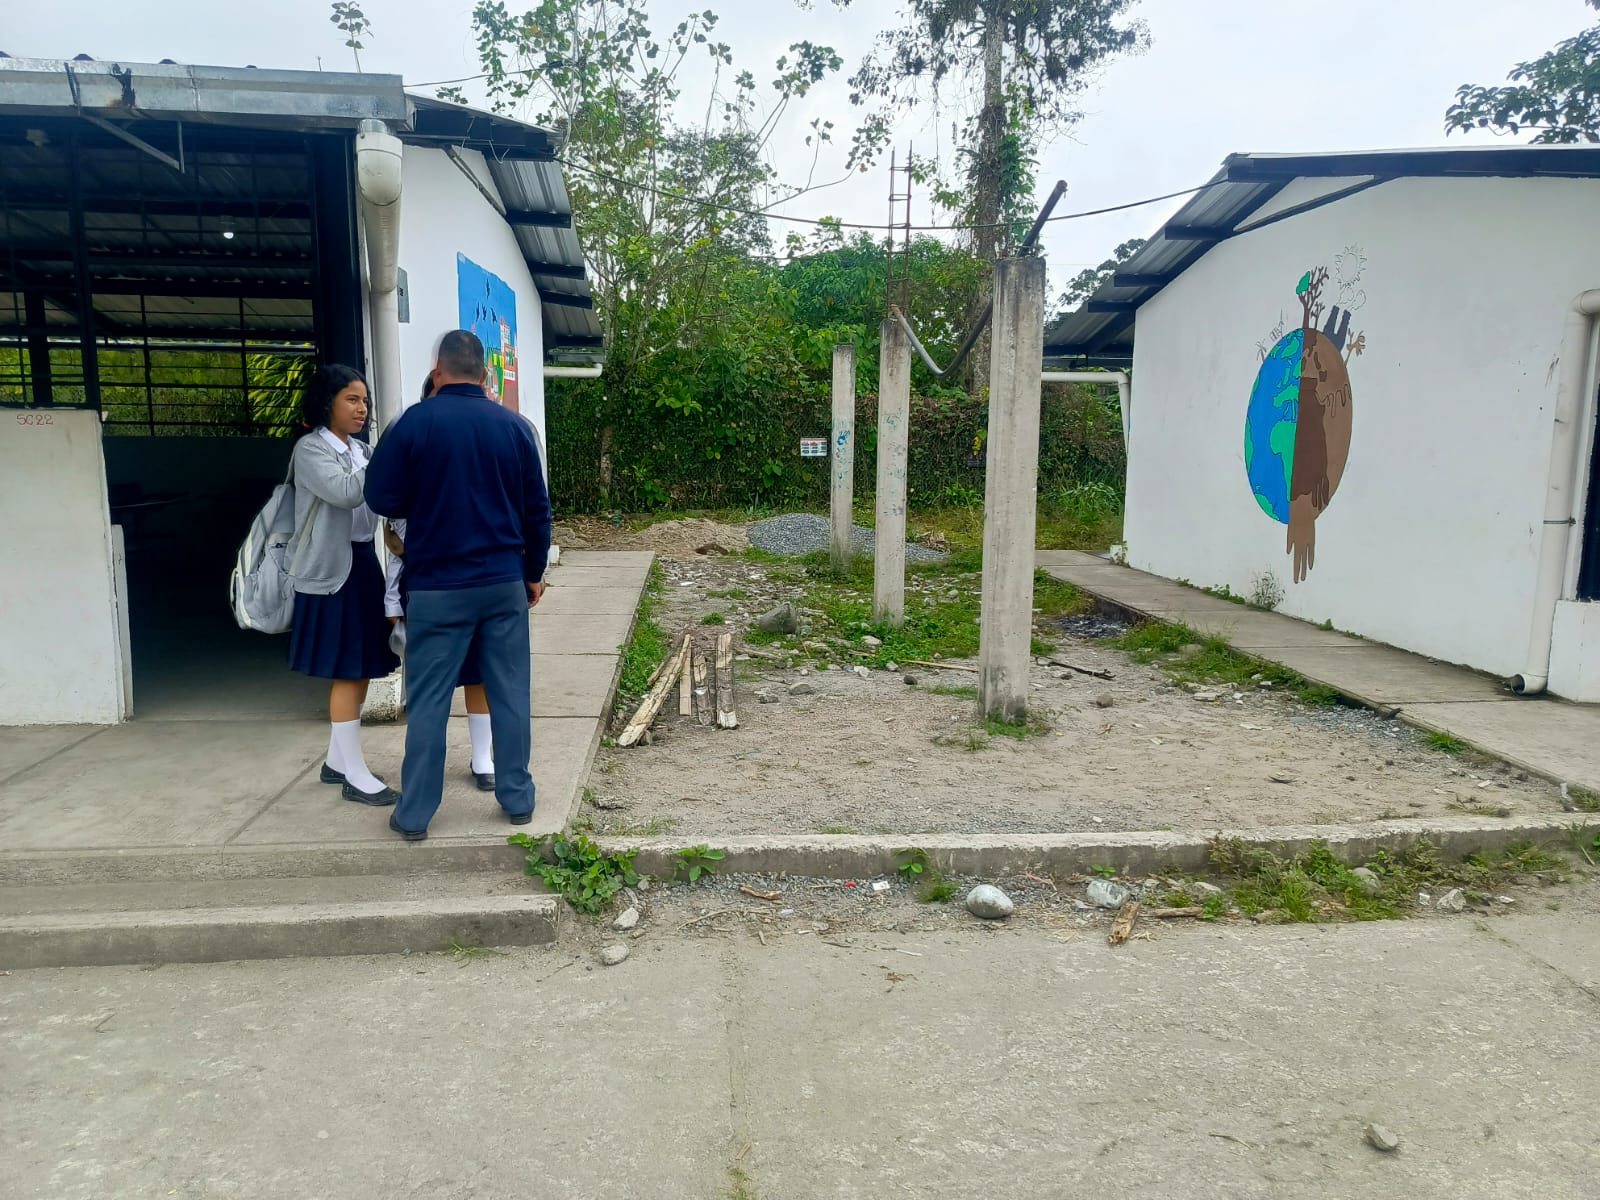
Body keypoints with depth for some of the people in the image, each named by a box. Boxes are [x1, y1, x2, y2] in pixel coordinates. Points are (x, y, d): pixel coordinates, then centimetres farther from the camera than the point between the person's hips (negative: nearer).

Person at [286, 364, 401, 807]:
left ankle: (337, 761, 25)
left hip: (364, 563, 8)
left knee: (359, 670, 12)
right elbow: (346, 493, -26)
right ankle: (356, 777, 3)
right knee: (347, 673, -4)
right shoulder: (311, 449, -9)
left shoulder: (359, 450, 15)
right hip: (331, 569, -8)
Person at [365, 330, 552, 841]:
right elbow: (537, 510, 6)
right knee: (509, 695, 10)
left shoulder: (416, 421, -9)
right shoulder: (515, 426, 2)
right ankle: (517, 799, 19)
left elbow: (382, 498, -5)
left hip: (437, 587, -2)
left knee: (428, 702, 6)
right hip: (505, 583, 3)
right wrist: (533, 573, 17)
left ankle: (414, 814, 13)